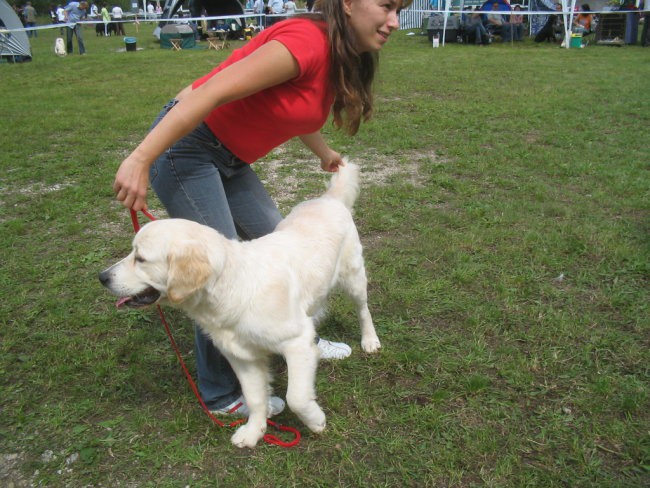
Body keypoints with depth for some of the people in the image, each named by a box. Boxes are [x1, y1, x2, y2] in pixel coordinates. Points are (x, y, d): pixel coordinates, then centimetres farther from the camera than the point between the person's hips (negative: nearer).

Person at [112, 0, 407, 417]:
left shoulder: (339, 58, 7)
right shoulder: (307, 41, -24)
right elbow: (213, 92, -30)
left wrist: (325, 154, 45)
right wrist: (140, 161, -32)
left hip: (228, 159, 10)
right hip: (182, 146, -10)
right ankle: (222, 396, 13)